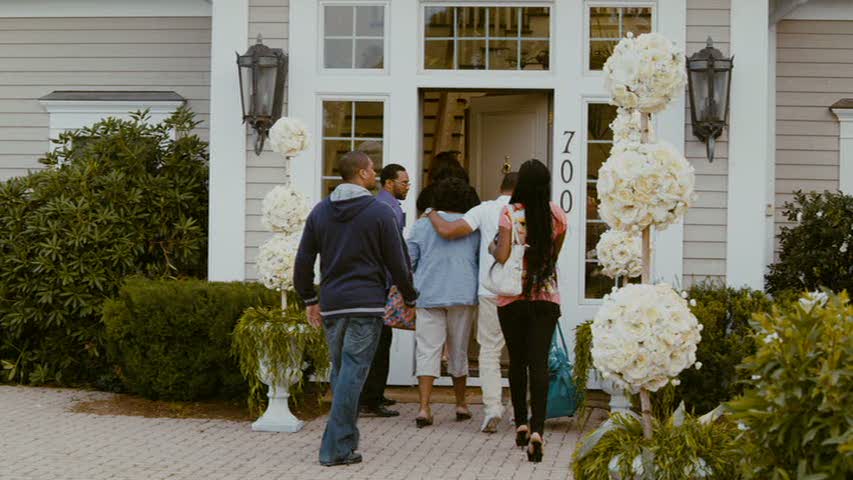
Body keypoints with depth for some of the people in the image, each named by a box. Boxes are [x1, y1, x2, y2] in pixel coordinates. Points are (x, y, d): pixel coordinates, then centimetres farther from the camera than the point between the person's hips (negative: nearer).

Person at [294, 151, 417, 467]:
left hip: (331, 304, 5)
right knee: (353, 374, -4)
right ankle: (336, 447, -6)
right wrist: (410, 298, 10)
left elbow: (303, 261, 9)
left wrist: (309, 299, 20)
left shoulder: (320, 212, 8)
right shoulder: (380, 212, -5)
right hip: (366, 304, -5)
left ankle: (346, 439, 19)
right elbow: (397, 263, -3)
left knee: (340, 371, 15)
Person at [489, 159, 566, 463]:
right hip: (546, 297, 1)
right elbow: (554, 255, 11)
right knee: (539, 362, -4)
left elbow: (502, 256, -15)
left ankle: (521, 424, 24)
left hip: (512, 298, -1)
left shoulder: (509, 213, -9)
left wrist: (492, 247, 6)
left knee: (517, 362, 14)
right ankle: (537, 430, -18)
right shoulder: (557, 215, 0)